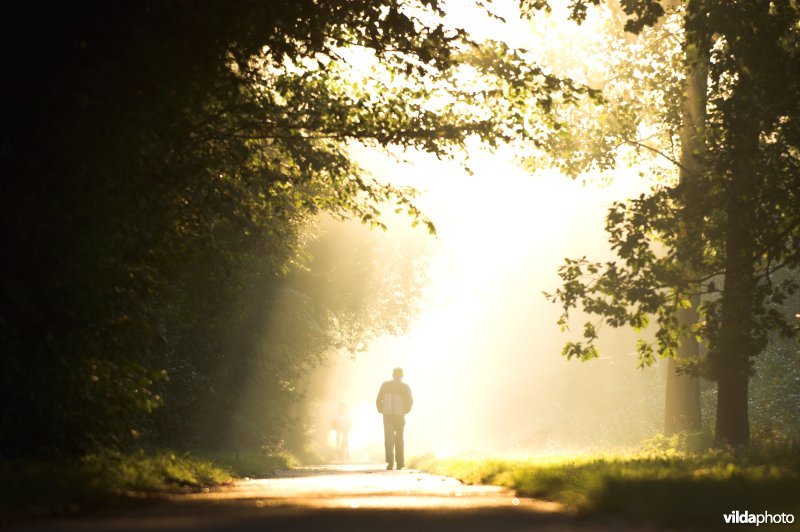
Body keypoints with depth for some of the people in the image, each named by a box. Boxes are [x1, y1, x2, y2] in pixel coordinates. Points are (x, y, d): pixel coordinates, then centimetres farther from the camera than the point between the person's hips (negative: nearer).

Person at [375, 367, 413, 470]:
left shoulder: (385, 385, 1)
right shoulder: (405, 387, 0)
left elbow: (378, 400, -2)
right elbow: (410, 401, -7)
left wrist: (381, 411, 10)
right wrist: (405, 411, 8)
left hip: (387, 415, -1)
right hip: (400, 416, 1)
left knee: (388, 438, -1)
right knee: (399, 439, 15)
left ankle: (390, 461, -19)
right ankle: (400, 463, 17)